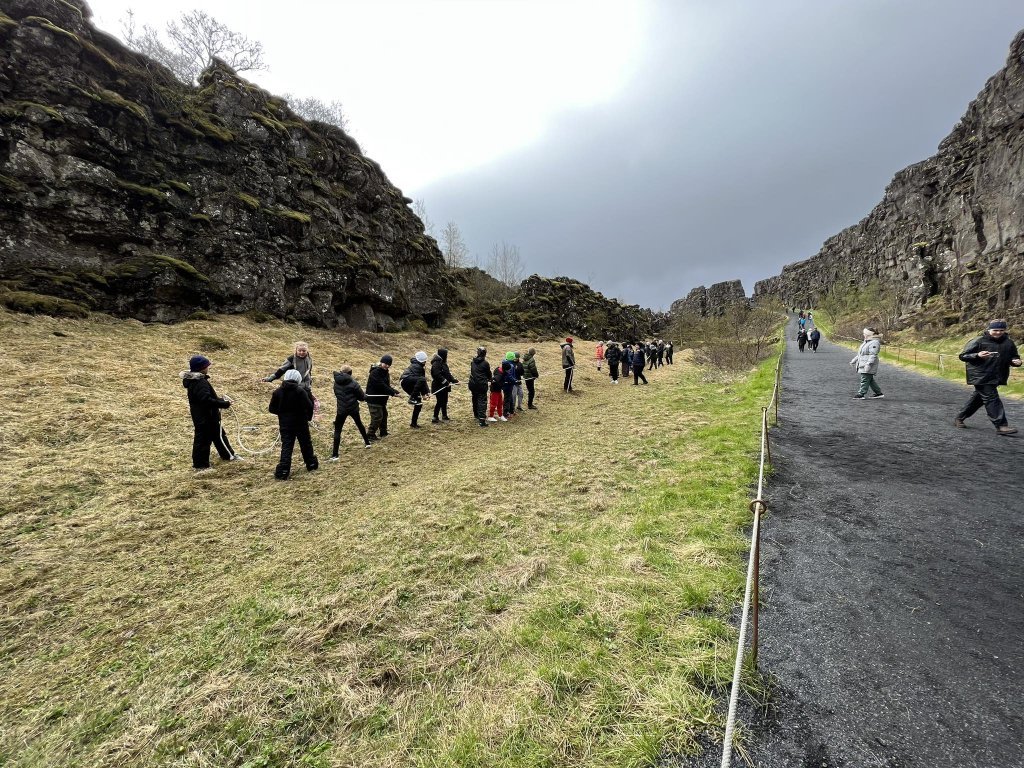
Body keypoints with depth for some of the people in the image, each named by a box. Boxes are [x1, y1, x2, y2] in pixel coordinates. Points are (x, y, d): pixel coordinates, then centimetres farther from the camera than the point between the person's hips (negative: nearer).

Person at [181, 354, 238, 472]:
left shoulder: (195, 380, 7)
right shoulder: (200, 383, -26)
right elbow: (207, 400, -33)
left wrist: (221, 400, 4)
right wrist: (224, 404, -26)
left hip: (205, 416, 11)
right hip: (204, 417, -11)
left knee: (218, 434, 21)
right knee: (203, 439, 3)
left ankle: (228, 455, 36)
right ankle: (200, 465, 16)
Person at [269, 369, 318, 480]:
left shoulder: (277, 392, -3)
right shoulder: (301, 391, -15)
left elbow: (272, 409, 1)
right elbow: (309, 406, -18)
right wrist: (308, 417, 2)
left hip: (285, 424, 2)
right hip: (301, 423, -2)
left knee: (286, 447, 4)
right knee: (306, 444, 14)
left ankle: (283, 472, -2)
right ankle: (312, 465, 28)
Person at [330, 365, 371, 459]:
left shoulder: (336, 382, -3)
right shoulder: (353, 383, -13)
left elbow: (336, 394, 10)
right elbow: (362, 397, -8)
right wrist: (364, 395, 14)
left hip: (342, 409, 0)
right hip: (353, 408, 0)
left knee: (337, 430, 3)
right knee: (359, 424, 26)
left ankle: (334, 455, -4)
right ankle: (367, 442, 42)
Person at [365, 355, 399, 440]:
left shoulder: (385, 372, 9)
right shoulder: (375, 372, -21)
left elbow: (386, 385, 6)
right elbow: (381, 386, -27)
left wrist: (394, 391, -11)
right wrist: (393, 393, -24)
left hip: (381, 399, 10)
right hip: (374, 399, -10)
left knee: (384, 415, 20)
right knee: (377, 417, -9)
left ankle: (383, 432, 35)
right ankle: (370, 435, 2)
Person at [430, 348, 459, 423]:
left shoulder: (443, 363, 14)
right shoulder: (436, 364, -18)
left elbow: (447, 374, 17)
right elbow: (438, 375, -26)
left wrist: (454, 380, 8)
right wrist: (446, 382, -27)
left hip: (444, 387, 9)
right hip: (438, 387, -9)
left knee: (444, 402, 16)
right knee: (439, 402, -5)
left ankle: (444, 416, 28)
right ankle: (435, 418, 2)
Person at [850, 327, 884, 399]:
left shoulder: (874, 343, -13)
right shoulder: (866, 341, 18)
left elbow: (873, 355, -22)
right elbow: (860, 353, 26)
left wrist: (868, 364, -28)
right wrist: (854, 360, 28)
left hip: (867, 367, -10)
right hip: (863, 365, 10)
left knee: (865, 380, -7)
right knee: (870, 380, 15)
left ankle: (861, 394, -5)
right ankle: (878, 393, 24)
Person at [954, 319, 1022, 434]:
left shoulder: (1009, 343, 12)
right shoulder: (978, 341, -7)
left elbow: (1014, 356, 23)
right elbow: (963, 356, -7)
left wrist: (1016, 361, -1)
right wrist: (977, 355, -25)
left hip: (996, 377, 7)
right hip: (980, 377, -7)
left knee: (978, 398, 13)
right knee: (992, 399, -11)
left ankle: (959, 418, 24)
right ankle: (1001, 425, -10)